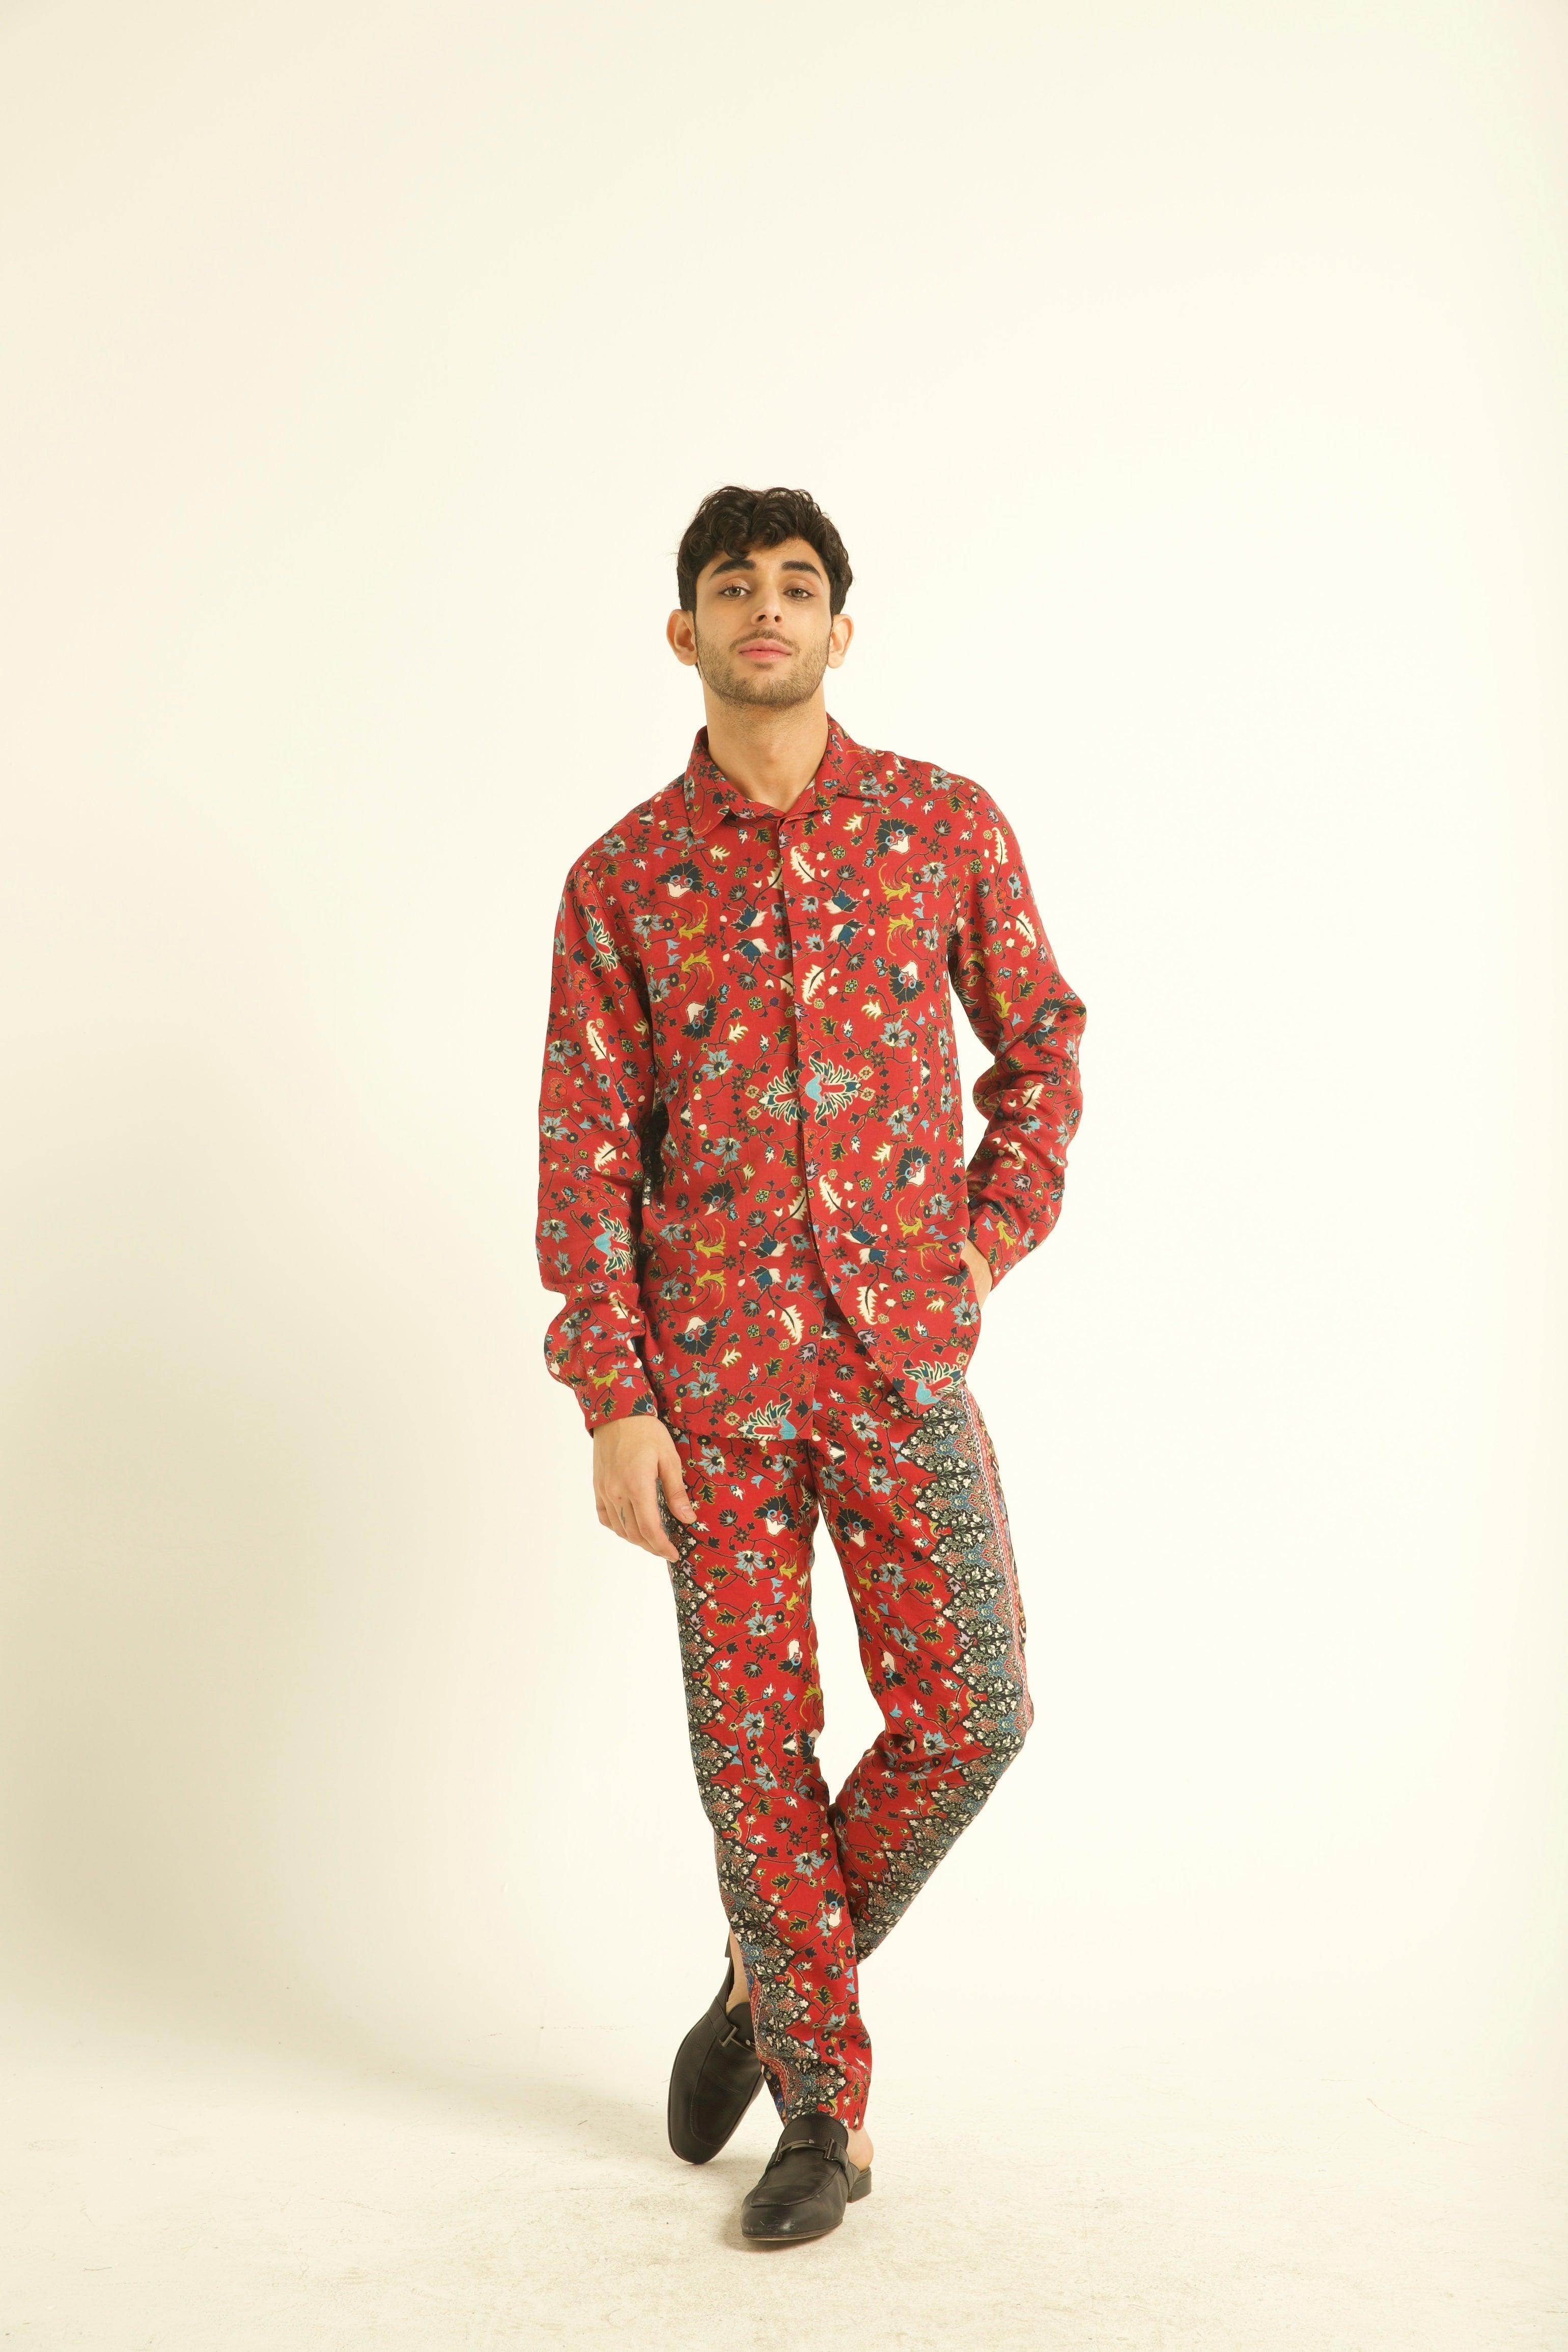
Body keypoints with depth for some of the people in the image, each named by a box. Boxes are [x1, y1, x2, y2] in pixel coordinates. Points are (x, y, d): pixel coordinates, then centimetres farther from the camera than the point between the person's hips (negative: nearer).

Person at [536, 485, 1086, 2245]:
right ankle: (823, 2108, 23)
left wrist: (990, 1245, 2)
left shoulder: (948, 826, 3)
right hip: (708, 1369, 0)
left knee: (965, 1714, -2)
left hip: (901, 1353, 1)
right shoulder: (621, 877, 2)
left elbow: (1040, 1046, 14)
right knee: (752, 1733, 5)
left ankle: (769, 1983, 25)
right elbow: (585, 1156, -1)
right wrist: (614, 1404, -7)